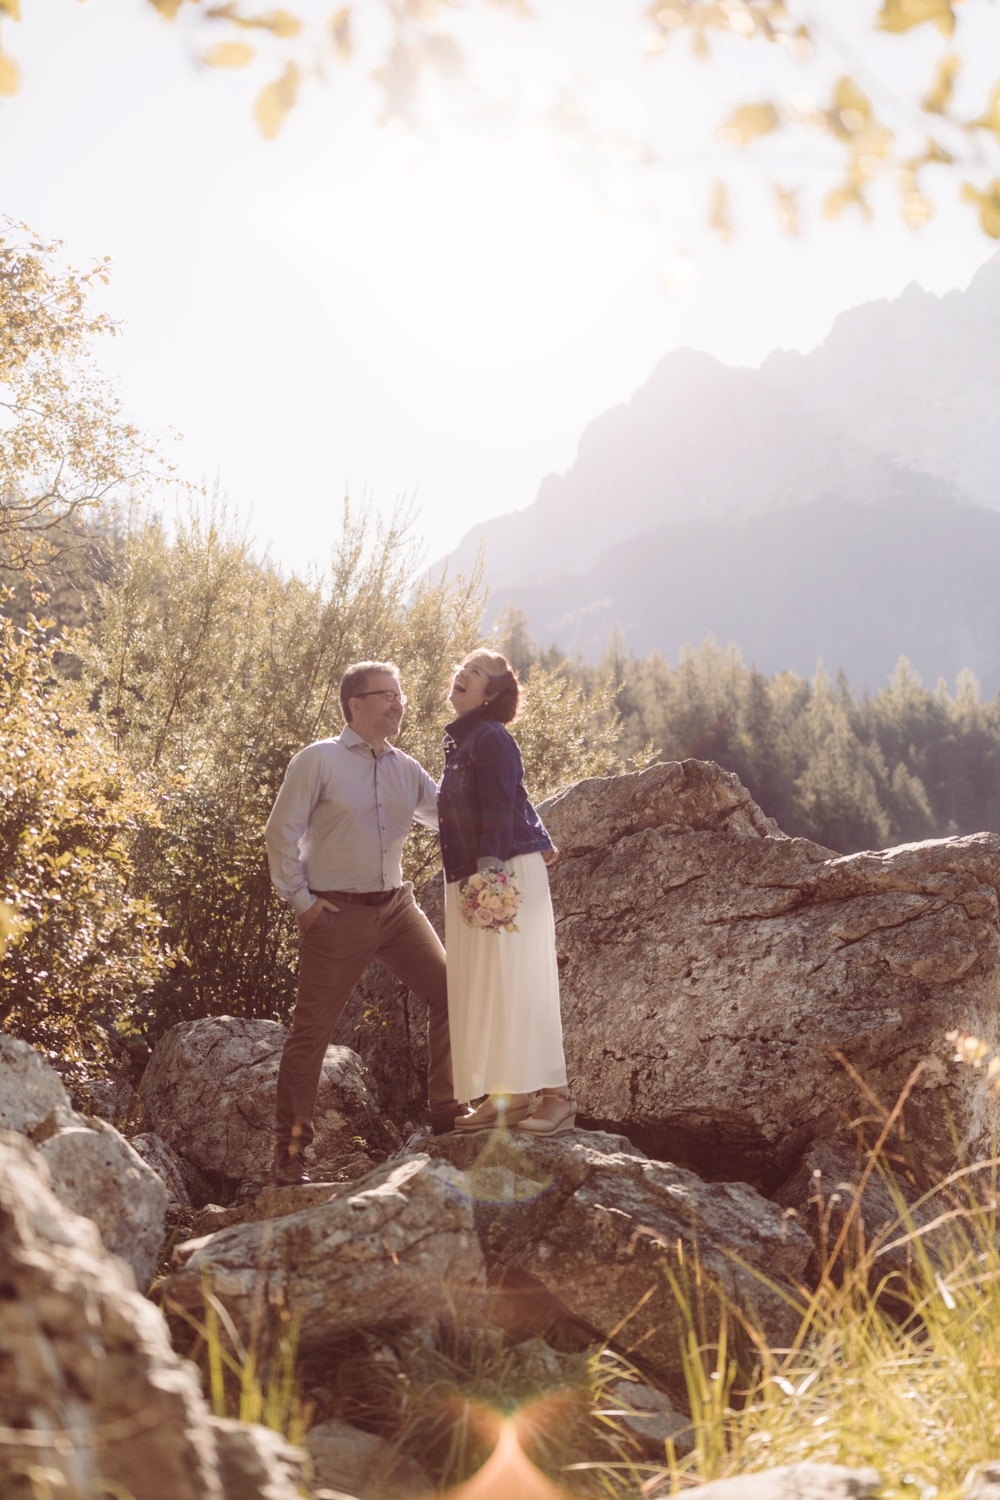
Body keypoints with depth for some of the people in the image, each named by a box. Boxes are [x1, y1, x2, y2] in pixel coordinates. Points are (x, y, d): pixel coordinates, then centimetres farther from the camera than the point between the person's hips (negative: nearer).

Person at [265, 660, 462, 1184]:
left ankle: (447, 1113, 11)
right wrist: (301, 899, -9)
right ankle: (289, 1155, 10)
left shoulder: (405, 768, 9)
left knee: (447, 991, -3)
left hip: (397, 905, 6)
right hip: (337, 914, -5)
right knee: (311, 1031, 0)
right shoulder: (318, 760, -7)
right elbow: (281, 834, -6)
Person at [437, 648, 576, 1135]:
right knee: (481, 990, 8)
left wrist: (491, 865, -31)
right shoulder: (462, 741, 18)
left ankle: (555, 1096, -6)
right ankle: (506, 1096, 12)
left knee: (516, 984, -10)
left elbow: (498, 808, -20)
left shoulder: (489, 738, -10)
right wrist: (540, 843, 29)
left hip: (506, 873, -9)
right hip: (471, 878, 9)